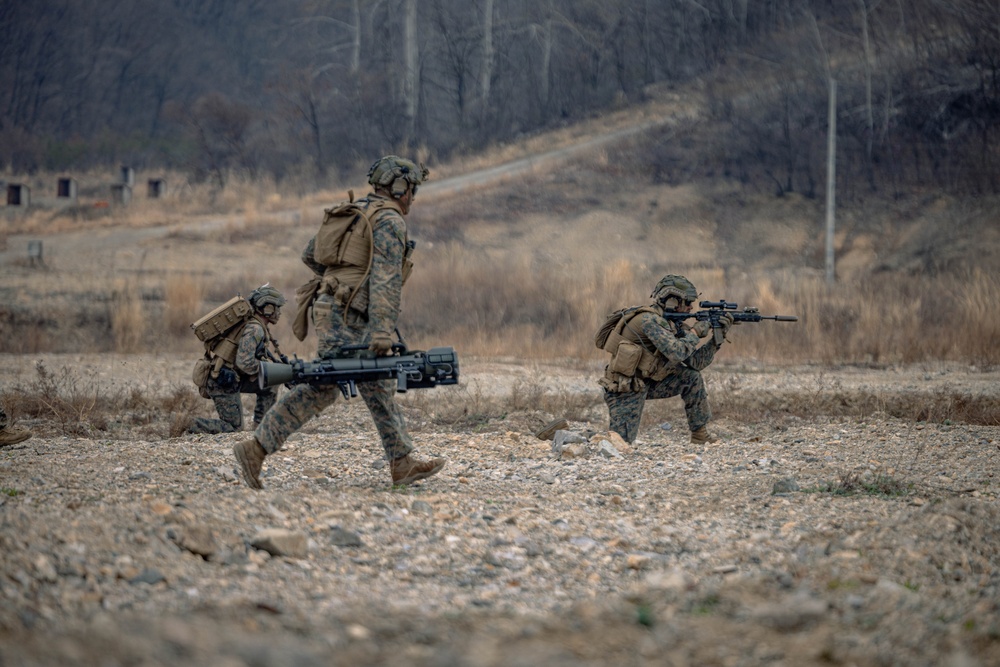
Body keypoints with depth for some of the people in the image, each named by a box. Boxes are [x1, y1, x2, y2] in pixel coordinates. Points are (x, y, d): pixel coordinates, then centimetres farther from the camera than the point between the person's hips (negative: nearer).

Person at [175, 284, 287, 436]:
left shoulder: (252, 325, 13)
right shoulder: (254, 329, -19)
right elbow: (244, 362, -29)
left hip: (230, 378, 10)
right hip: (222, 383, -10)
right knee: (234, 428, -2)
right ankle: (188, 423, -6)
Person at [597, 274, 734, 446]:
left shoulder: (673, 324, 5)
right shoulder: (649, 319, -23)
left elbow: (696, 363, 6)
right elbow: (676, 353, -33)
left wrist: (718, 337, -3)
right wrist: (695, 332, -18)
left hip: (645, 383, 9)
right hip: (624, 390, -9)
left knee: (691, 377, 0)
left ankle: (700, 436, 8)